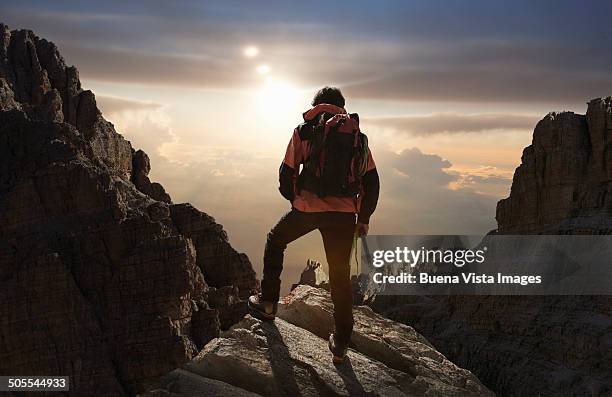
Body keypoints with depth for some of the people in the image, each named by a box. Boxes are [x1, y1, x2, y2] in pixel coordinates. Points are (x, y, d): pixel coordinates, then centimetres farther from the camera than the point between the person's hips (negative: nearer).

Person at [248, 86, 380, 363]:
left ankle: (268, 302, 26)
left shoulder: (305, 131, 6)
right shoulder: (358, 136, 14)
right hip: (345, 214, 3)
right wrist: (364, 218, 18)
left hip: (307, 208, -2)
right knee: (340, 275, 12)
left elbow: (287, 172, 3)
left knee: (275, 242, 26)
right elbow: (371, 181, 11)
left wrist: (294, 199, 22)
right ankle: (341, 343, 18)